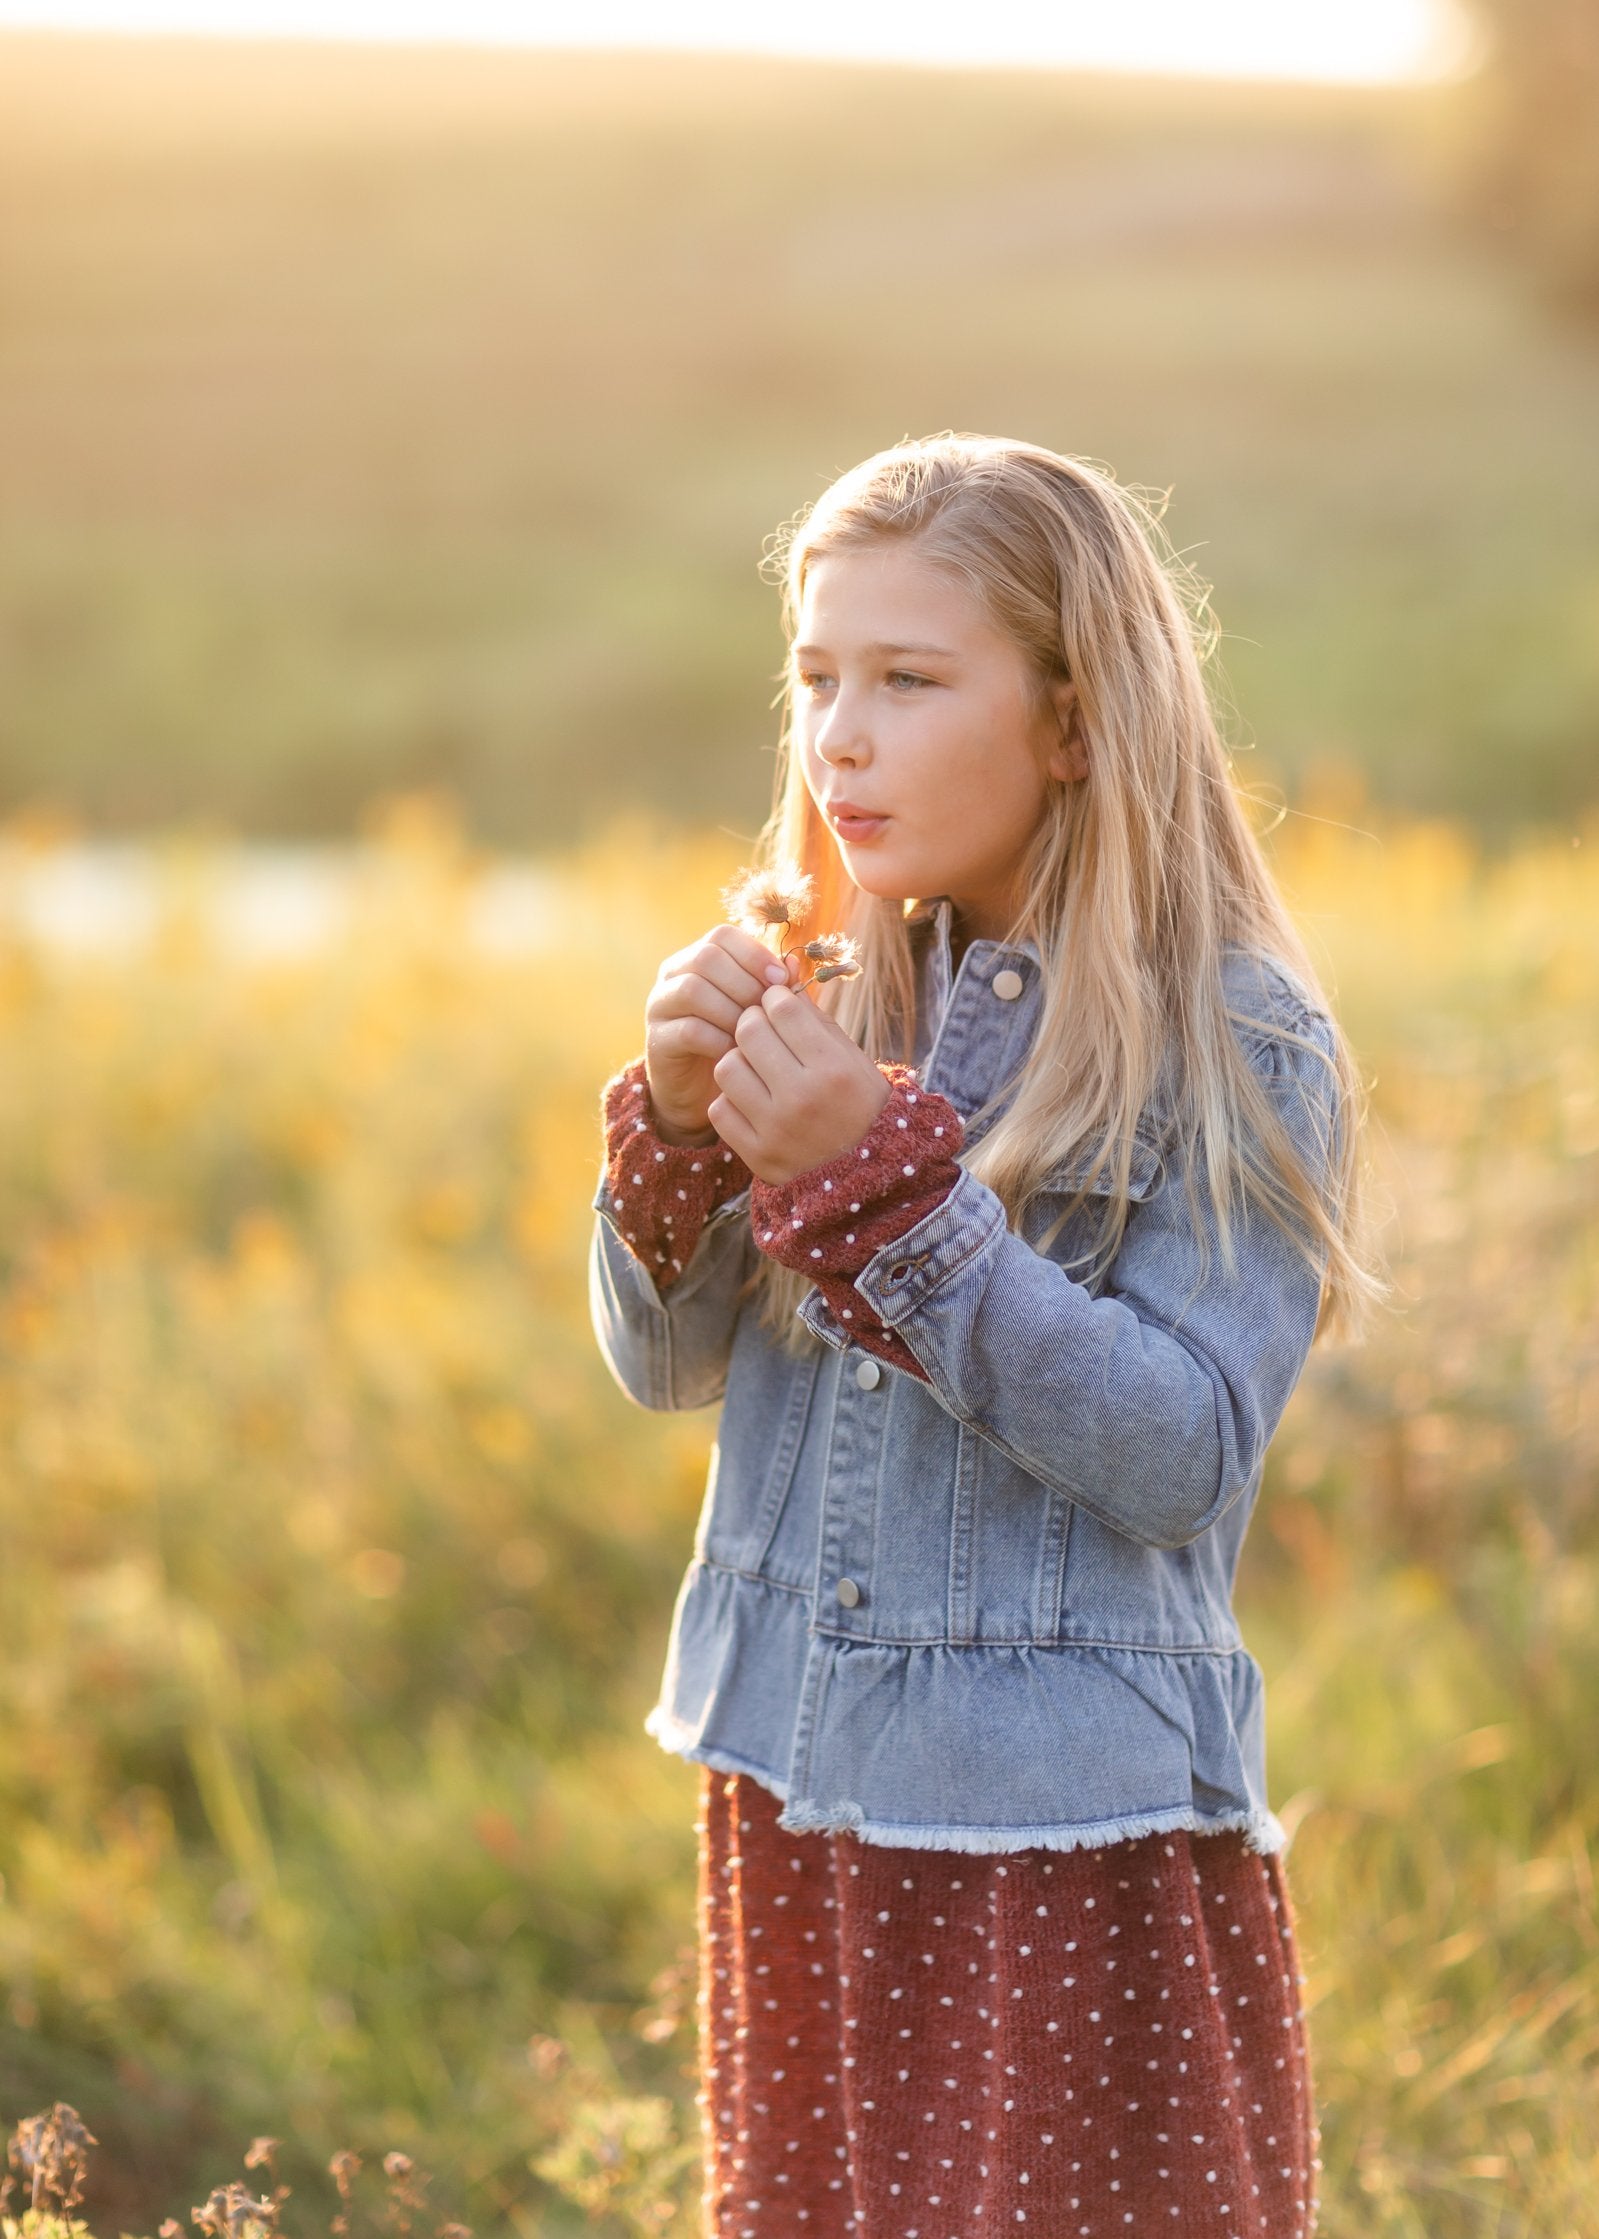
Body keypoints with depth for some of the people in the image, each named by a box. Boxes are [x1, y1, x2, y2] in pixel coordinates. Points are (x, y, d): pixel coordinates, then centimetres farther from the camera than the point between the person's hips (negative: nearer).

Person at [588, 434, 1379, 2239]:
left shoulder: (1242, 1052, -11)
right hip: (801, 1813, 6)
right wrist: (678, 1122, -13)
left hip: (1077, 1835, -5)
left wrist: (881, 1185, -24)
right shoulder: (828, 989, 4)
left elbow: (1182, 1458, -19)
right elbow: (665, 1366, 7)